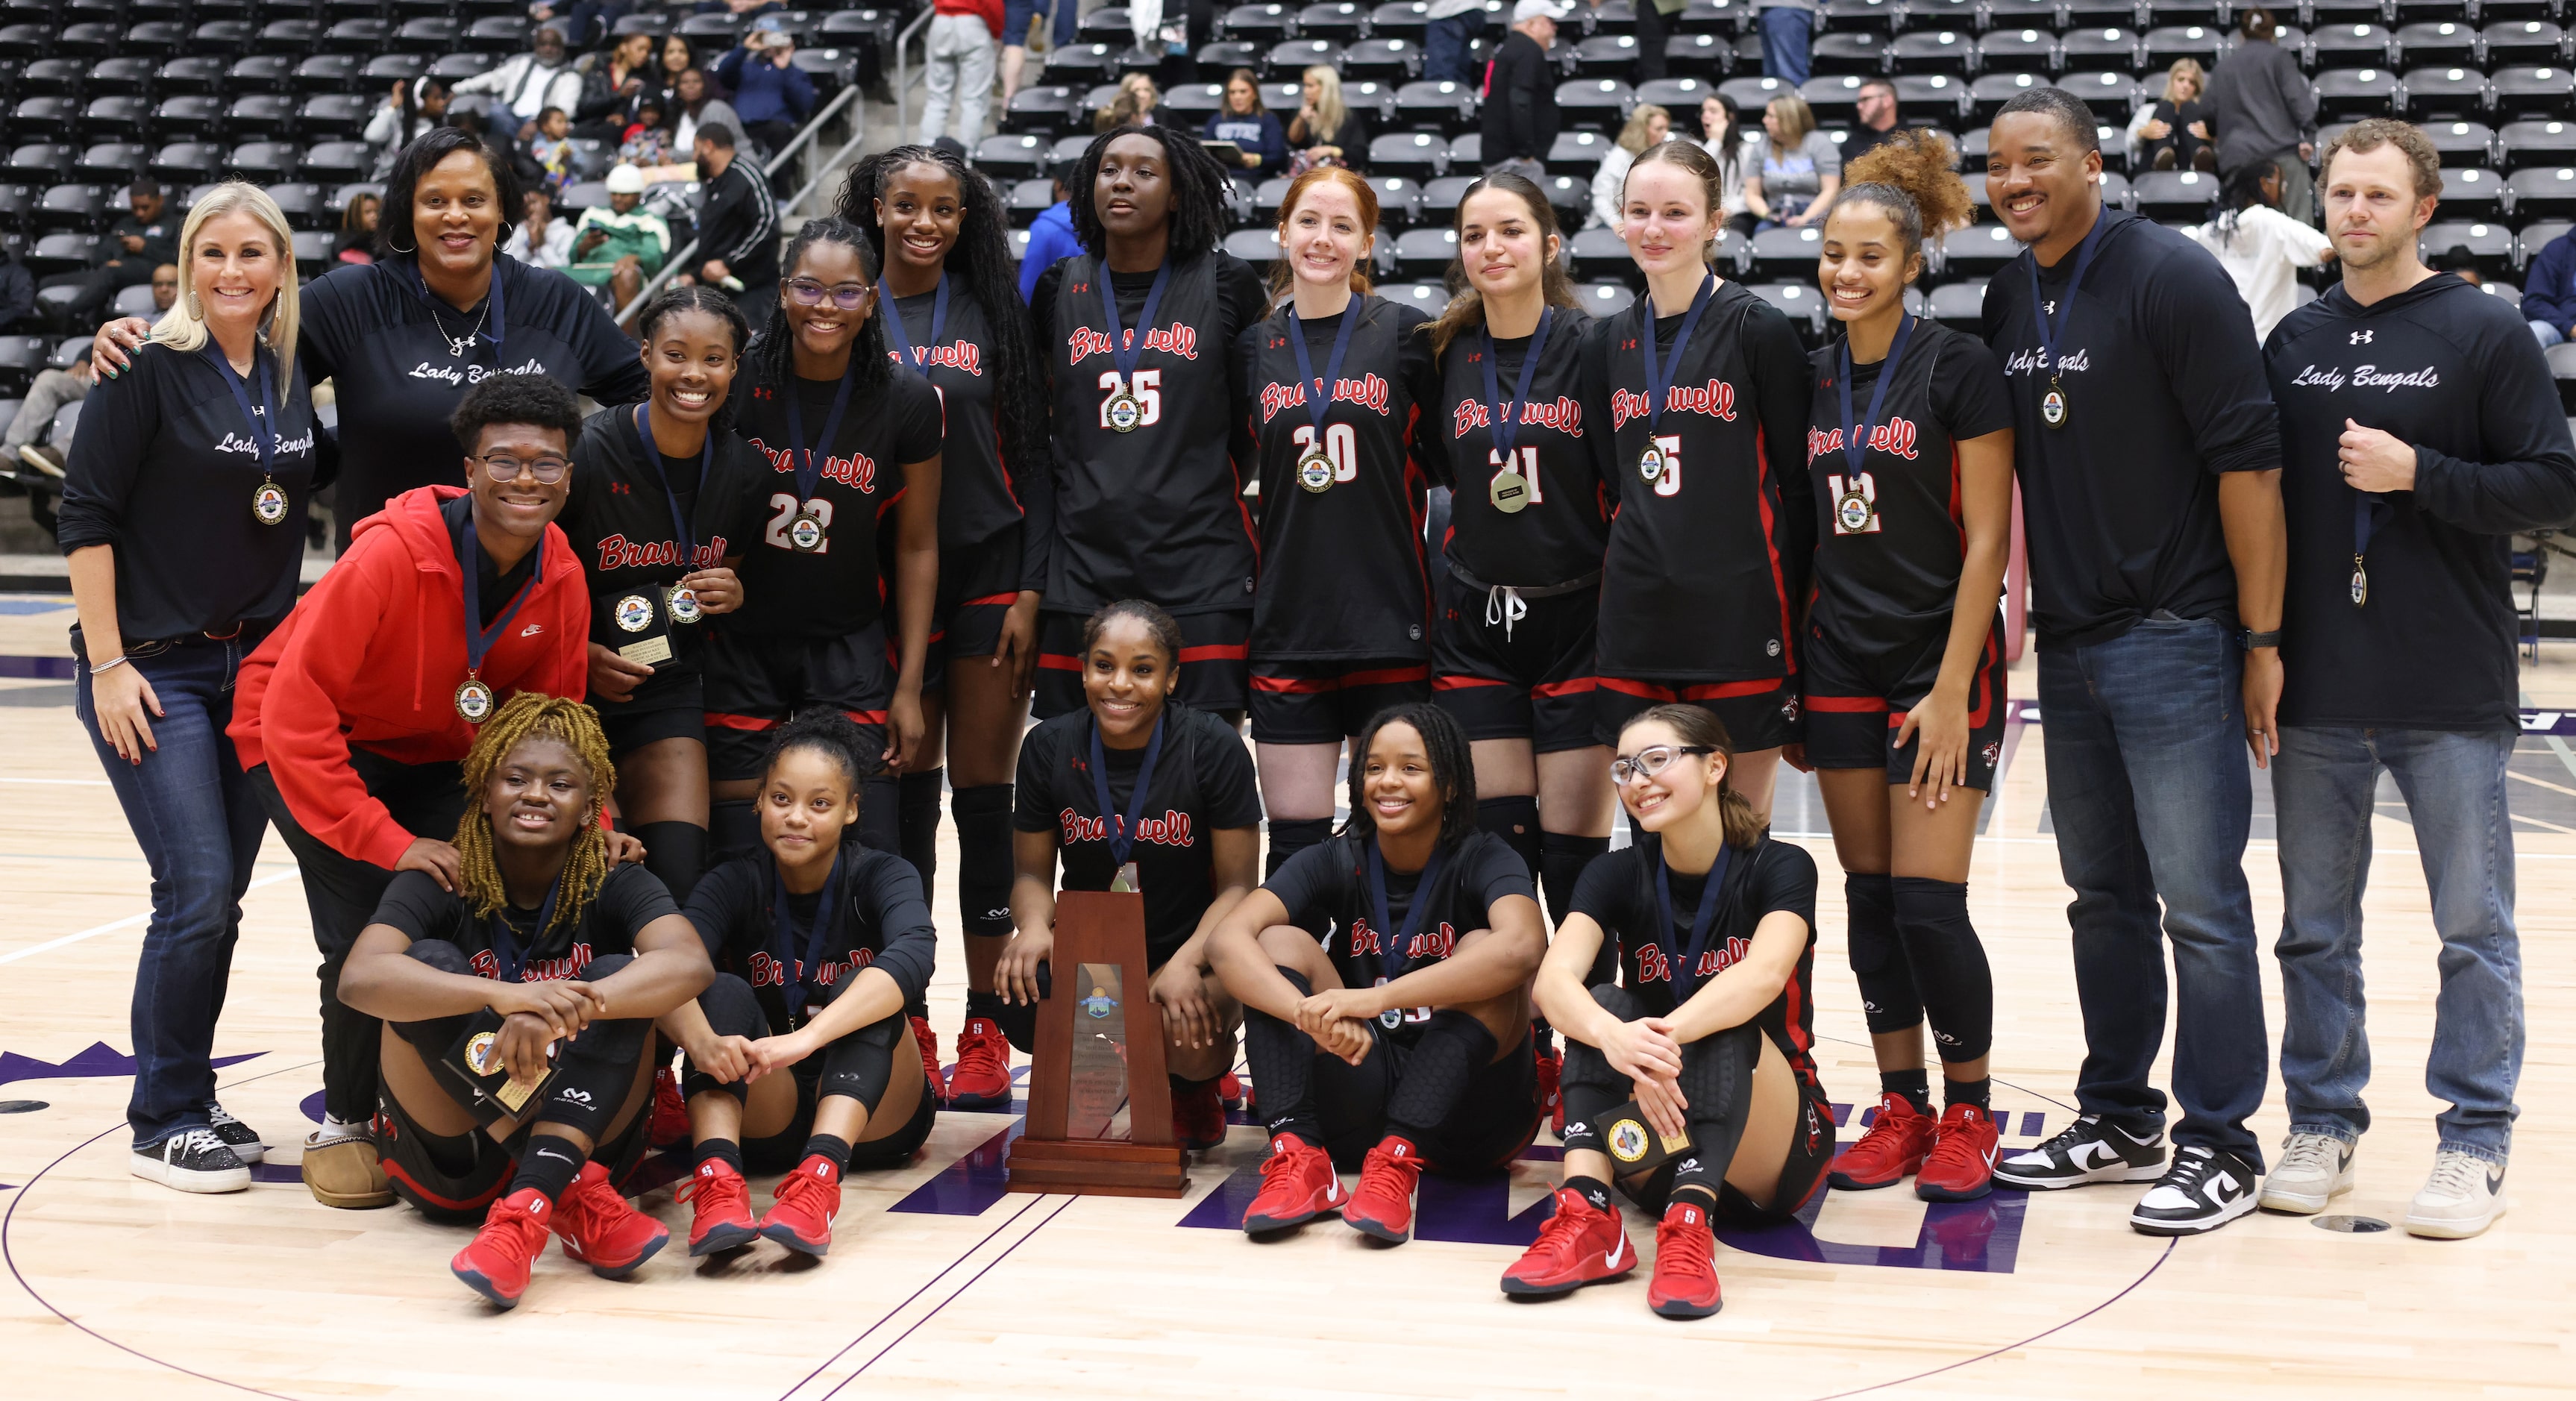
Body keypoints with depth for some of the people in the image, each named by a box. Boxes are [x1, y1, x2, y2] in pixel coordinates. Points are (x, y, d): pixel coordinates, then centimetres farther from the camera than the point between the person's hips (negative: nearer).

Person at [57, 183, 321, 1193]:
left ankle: (190, 1106, 23)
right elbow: (86, 515, -10)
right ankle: (163, 1126, 5)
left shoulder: (292, 372, 7)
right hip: (155, 669, -6)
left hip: (259, 668, 6)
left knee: (220, 897, 9)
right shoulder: (152, 369, -10)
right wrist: (108, 663, -14)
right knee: (196, 892, -10)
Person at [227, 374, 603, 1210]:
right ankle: (345, 1124, 6)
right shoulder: (393, 554, -32)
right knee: (368, 934, -19)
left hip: (436, 756, 5)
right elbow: (295, 714, -32)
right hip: (310, 748, -5)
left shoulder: (561, 577, -13)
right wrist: (388, 841, -33)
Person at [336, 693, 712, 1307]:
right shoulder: (440, 885, -7)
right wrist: (506, 995, -44)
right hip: (452, 1158, 0)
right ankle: (577, 1201, -32)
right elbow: (359, 979, -28)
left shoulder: (614, 886, -4)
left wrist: (560, 1013, -43)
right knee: (428, 962, -22)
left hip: (583, 1140, 1)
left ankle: (525, 1211, -40)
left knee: (614, 977, -22)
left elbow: (690, 963, -26)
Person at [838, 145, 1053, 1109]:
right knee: (903, 802, 4)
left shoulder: (995, 313, 6)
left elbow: (1033, 458, 4)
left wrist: (1030, 589, -5)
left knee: (984, 797, 1)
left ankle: (986, 1030, 6)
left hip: (988, 573, -1)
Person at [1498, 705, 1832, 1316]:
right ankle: (1587, 1215, -40)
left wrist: (1666, 1036, -49)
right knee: (1606, 1003, -22)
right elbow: (1555, 979, -21)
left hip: (1770, 1158, -3)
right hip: (1656, 1159, 3)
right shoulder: (1619, 876, 0)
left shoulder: (1780, 868, -8)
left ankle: (1690, 1223, -48)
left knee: (1724, 1023, -30)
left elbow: (1764, 974, -31)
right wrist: (1614, 1037, -44)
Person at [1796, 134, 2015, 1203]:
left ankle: (1969, 1115, 10)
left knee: (1927, 903, -7)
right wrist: (1792, 670, 9)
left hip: (1940, 662, -5)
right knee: (1868, 899, 8)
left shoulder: (1958, 369, -8)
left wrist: (1952, 689, -15)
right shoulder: (1810, 378, 8)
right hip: (1839, 664, 5)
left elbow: (1987, 539, -11)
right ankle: (1901, 1109, 19)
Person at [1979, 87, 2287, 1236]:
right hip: (2068, 645, 7)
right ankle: (2119, 1122, 25)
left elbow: (2247, 460, -12)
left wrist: (2261, 638, -14)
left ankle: (2219, 1144, 7)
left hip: (2177, 640, -7)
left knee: (2199, 903, -3)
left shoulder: (2172, 279, -10)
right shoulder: (2007, 300, 10)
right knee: (2104, 898, 14)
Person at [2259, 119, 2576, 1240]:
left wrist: (2418, 473, -17)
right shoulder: (2294, 341, 9)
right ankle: (2322, 1123, 23)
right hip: (2315, 695, 4)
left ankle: (2474, 1144, 14)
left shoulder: (2485, 334, -2)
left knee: (2473, 928, 4)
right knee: (2316, 927, 11)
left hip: (2452, 693, -4)